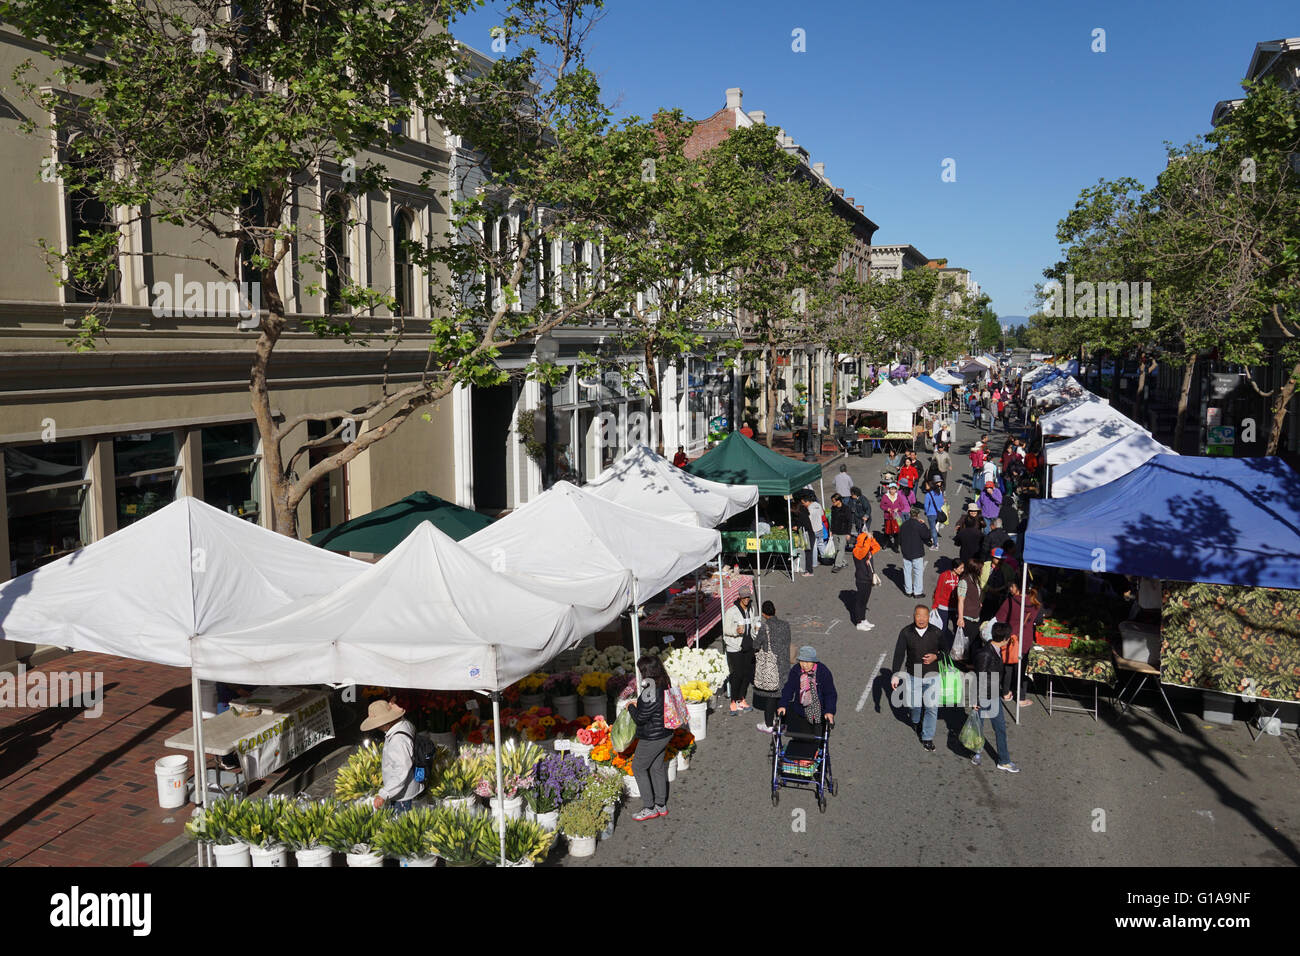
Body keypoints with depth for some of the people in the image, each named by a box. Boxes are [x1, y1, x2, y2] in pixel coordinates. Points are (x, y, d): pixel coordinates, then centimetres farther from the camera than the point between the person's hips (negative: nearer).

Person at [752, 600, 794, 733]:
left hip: (770, 666, -5)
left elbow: (756, 646, -11)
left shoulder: (764, 627, -18)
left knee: (770, 695, 5)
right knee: (781, 693, 16)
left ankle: (768, 725, 14)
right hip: (784, 664, 5)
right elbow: (787, 642, 8)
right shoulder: (785, 625, -3)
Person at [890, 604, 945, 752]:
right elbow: (899, 654, -8)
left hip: (932, 676, 0)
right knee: (915, 704, 15)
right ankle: (916, 721, 51)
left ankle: (927, 738, 13)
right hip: (913, 675, 0)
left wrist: (935, 656, -18)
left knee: (932, 707, -2)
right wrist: (896, 675, -12)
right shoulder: (906, 633, -10)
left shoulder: (936, 632, -8)